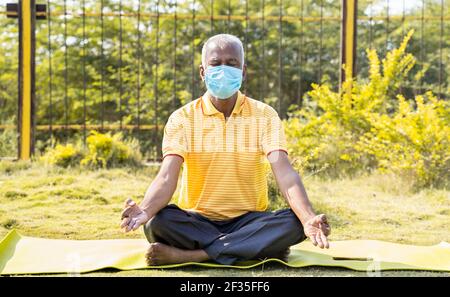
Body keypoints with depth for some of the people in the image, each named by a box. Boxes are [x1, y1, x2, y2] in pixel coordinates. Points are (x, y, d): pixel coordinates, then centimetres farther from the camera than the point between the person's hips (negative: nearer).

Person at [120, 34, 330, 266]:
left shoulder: (264, 116, -1)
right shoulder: (183, 118, -3)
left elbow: (283, 171, -16)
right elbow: (167, 176, -17)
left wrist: (308, 218, -36)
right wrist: (144, 210, -40)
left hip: (248, 220, 1)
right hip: (196, 221, -1)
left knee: (294, 223, -29)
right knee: (158, 222, -32)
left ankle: (189, 254, -28)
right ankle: (261, 248, -27)